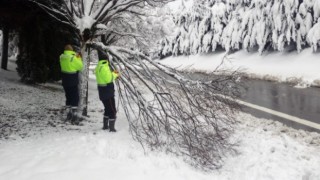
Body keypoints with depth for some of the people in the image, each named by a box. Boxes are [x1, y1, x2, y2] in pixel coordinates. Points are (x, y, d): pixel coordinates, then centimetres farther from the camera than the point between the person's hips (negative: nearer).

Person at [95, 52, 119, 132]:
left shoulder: (98, 66, 11)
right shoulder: (104, 66, -20)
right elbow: (108, 79, -23)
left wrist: (113, 73, 7)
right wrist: (115, 75, -6)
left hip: (102, 91, 9)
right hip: (108, 91, -9)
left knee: (107, 109, 22)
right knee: (112, 111, -1)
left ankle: (105, 126, 28)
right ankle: (112, 128, 0)